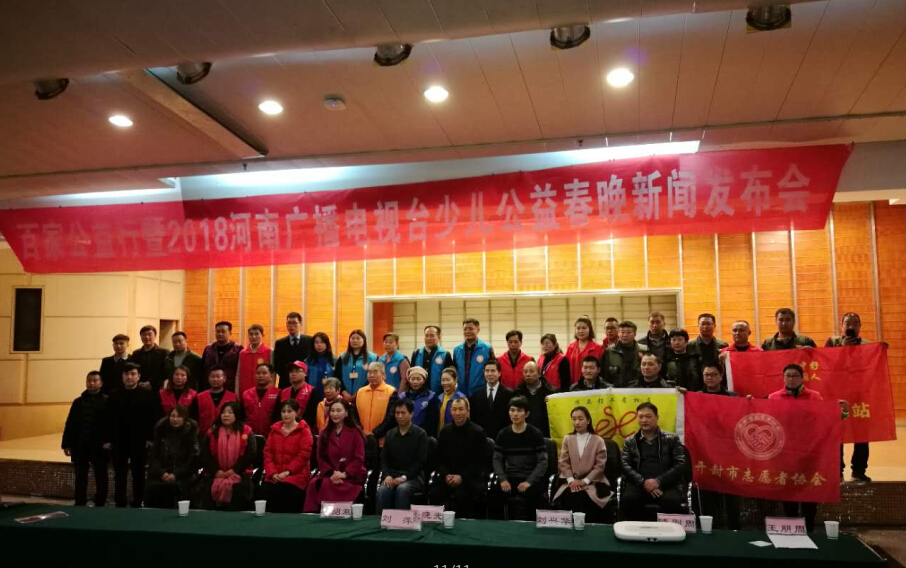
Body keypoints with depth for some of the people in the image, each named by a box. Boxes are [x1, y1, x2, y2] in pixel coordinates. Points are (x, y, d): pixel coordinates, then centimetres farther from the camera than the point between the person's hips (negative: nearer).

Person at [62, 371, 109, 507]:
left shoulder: (106, 401, -2)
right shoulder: (78, 402, 9)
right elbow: (70, 425, 8)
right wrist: (67, 444, 2)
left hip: (99, 446, -3)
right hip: (80, 446, 3)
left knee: (100, 477, 5)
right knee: (80, 477, 10)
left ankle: (99, 505, 14)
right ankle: (80, 504, 18)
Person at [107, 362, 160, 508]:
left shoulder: (148, 395, -3)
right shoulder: (114, 396, 7)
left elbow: (154, 418, -6)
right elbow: (108, 419, 5)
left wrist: (150, 438, -11)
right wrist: (108, 440, 0)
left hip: (139, 442, -2)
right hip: (118, 442, 3)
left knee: (138, 475, 7)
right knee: (119, 476, 8)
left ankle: (137, 504, 16)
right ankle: (120, 504, 16)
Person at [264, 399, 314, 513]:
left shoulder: (304, 431, 3)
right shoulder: (275, 429, 16)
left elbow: (303, 455, -6)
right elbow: (267, 453, 9)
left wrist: (287, 472, -15)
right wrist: (272, 473, -6)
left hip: (296, 475, -3)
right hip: (275, 476, 3)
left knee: (286, 490, -31)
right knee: (268, 490, -26)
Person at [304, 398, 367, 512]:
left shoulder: (355, 432, 2)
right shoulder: (324, 433, 15)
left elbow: (359, 459, -2)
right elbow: (321, 458, 9)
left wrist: (344, 474, -16)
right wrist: (331, 473, -10)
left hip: (351, 476, -4)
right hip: (330, 475, 4)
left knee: (327, 485, -32)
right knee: (314, 483, -28)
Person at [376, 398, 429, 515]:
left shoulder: (420, 434, 0)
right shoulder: (390, 434, 14)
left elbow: (421, 461, -7)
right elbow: (384, 458, 11)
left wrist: (404, 477, -17)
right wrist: (387, 475, -10)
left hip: (413, 476, -3)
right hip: (392, 474, 3)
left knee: (402, 489, -35)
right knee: (382, 490, -29)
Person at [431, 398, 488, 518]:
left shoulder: (478, 432, -2)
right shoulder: (445, 431, 10)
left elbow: (479, 462, -4)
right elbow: (440, 459, 11)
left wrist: (462, 477, -15)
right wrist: (446, 475, -8)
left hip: (472, 477, -3)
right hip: (449, 476, 3)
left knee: (462, 494, -33)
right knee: (435, 492, -25)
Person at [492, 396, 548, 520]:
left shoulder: (536, 434, -1)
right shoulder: (502, 434, 8)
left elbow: (543, 461, -5)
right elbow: (497, 459, 5)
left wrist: (529, 481, -19)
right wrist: (503, 479, -13)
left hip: (531, 479, -2)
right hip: (510, 478, 2)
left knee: (531, 494, -34)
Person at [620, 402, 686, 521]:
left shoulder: (672, 439, 12)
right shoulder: (630, 441, 15)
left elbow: (680, 465, 2)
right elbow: (625, 466, 4)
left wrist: (658, 481, -12)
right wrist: (643, 482, -14)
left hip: (667, 485, -1)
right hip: (640, 485, 1)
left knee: (671, 501, -34)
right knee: (628, 499, -31)